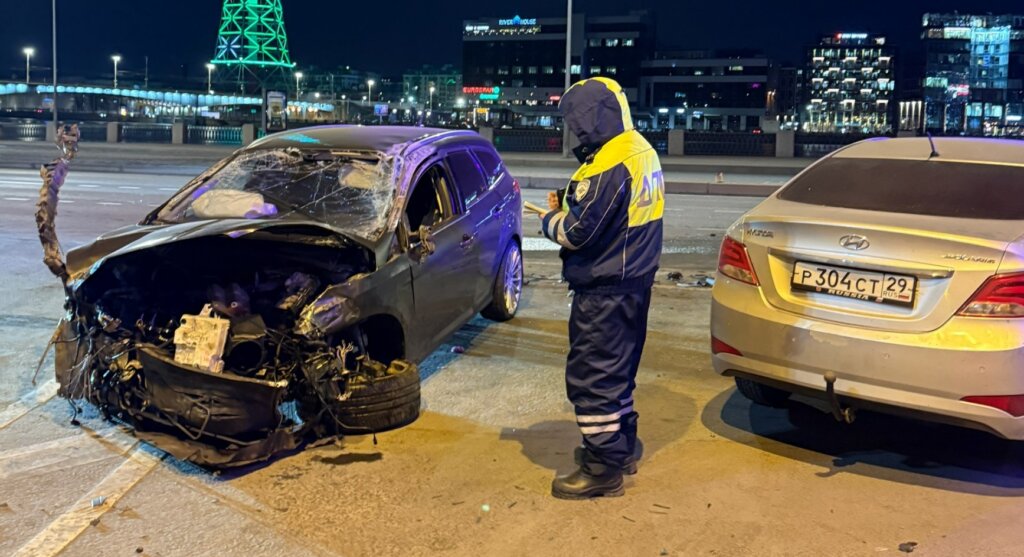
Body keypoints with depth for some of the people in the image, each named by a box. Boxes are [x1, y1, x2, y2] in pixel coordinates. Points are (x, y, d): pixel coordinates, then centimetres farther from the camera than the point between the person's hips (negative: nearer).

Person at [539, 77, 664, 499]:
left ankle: (602, 469, 6)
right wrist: (568, 207, 5)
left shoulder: (609, 165, -24)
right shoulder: (642, 151, 8)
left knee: (592, 376, -1)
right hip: (634, 281, 10)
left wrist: (550, 219, -2)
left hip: (604, 290, -10)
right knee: (617, 369, 21)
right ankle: (623, 446, 35)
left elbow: (576, 232, -22)